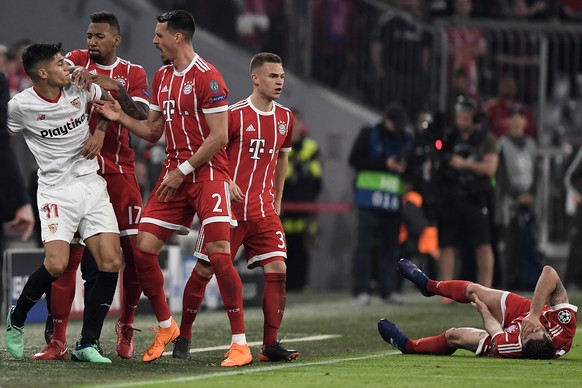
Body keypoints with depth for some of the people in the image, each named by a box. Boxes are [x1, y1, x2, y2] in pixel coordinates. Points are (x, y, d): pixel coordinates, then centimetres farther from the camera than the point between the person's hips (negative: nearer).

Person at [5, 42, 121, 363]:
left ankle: (87, 344, -1)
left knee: (111, 262, -9)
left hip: (91, 184, 4)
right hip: (55, 190, -4)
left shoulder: (80, 88, 2)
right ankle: (16, 319, 8)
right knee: (56, 264, -21)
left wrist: (100, 131, 8)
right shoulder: (20, 106, -10)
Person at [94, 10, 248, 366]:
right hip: (174, 173, 8)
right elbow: (153, 131, 22)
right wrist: (120, 117, 7)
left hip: (208, 172, -8)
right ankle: (166, 328, 19)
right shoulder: (162, 78, 14)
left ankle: (240, 343, -10)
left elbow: (219, 136, -15)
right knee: (144, 249, 0)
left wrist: (183, 171, -15)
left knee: (219, 254, -16)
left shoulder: (207, 78, -12)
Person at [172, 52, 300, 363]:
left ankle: (270, 345, -6)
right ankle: (183, 336, 18)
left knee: (277, 269, -10)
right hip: (228, 206, -4)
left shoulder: (284, 118, 8)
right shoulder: (234, 114, -9)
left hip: (263, 208, 4)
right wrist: (226, 183, -18)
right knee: (204, 271, 1)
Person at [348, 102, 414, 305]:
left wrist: (405, 167, -5)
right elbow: (355, 159, -6)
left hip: (394, 201, 4)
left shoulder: (407, 139, 14)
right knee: (366, 244, -7)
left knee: (390, 246, 4)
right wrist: (384, 164, -12)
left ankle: (388, 290, 7)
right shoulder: (369, 134, 1)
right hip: (370, 197, -4)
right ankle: (361, 290, -7)